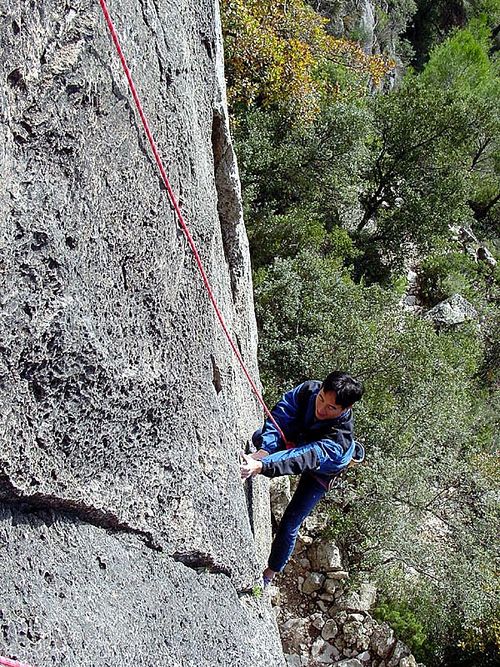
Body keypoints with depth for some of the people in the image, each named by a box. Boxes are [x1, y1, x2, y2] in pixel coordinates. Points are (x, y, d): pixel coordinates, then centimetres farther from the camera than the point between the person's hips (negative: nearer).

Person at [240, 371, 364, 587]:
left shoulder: (338, 441, -46)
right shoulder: (309, 390, -35)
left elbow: (303, 459, -59)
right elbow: (281, 414, -35)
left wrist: (260, 466, -74)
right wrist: (264, 451, -53)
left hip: (319, 473, -4)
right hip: (296, 438, 4)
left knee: (288, 526, -2)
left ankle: (269, 575, 20)